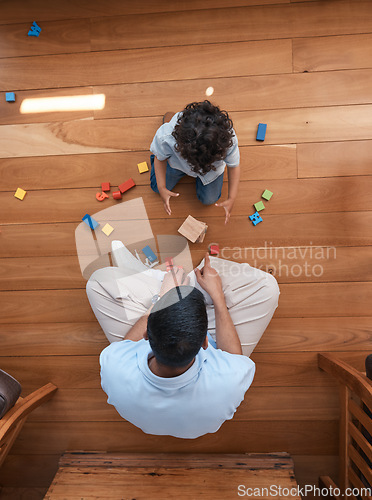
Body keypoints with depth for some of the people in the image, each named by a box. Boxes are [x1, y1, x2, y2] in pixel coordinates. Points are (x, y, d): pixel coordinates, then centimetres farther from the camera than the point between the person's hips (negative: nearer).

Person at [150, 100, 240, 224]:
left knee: (209, 199, 14)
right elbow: (160, 158, -21)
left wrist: (231, 199, -30)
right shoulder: (166, 137, -46)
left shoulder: (228, 139, -45)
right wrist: (162, 188, -30)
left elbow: (234, 166, -25)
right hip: (177, 161, 0)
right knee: (157, 187, 18)